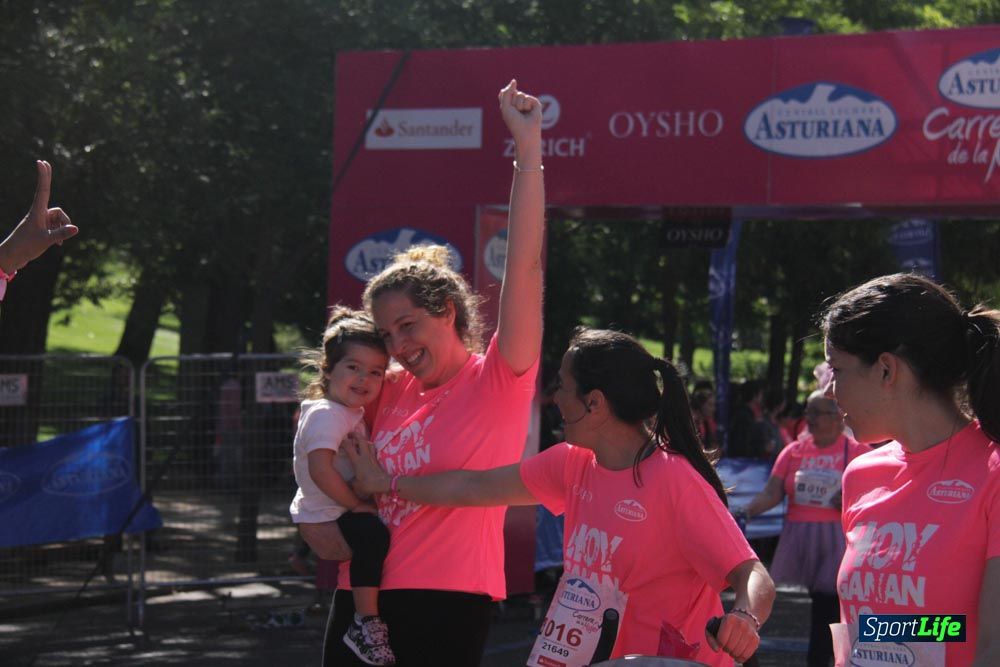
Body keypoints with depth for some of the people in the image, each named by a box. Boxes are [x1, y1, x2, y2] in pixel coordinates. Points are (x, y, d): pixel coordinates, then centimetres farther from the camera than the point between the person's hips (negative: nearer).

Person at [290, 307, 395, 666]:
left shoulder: (352, 413, 14)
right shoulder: (326, 415, -19)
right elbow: (320, 469, -31)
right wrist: (356, 504, -23)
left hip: (342, 512, 11)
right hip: (323, 520, -11)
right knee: (372, 533, -35)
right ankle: (366, 623, -31)